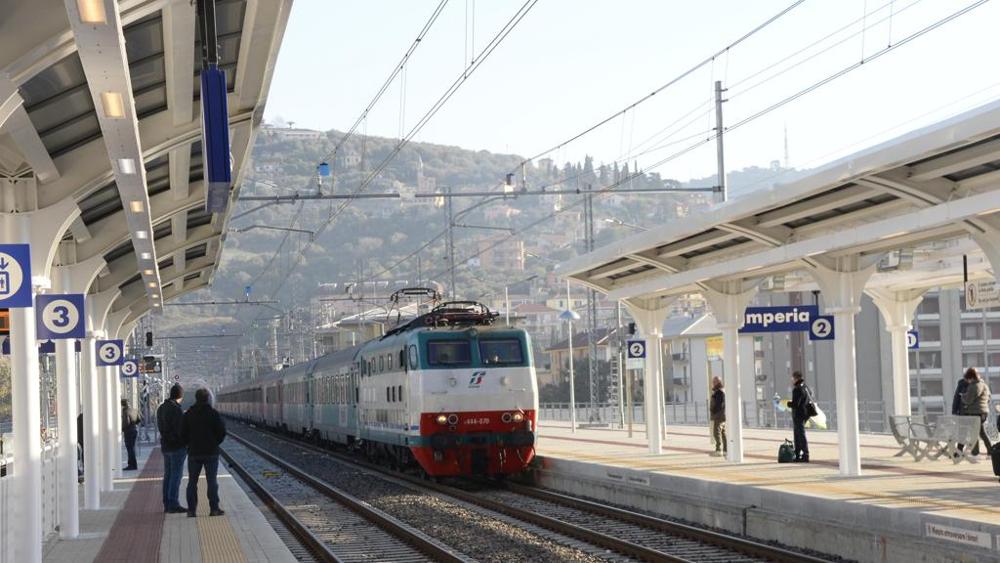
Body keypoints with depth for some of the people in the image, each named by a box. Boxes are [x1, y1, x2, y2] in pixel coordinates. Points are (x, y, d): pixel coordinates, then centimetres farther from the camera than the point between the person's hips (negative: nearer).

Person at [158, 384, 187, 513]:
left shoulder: (161, 409, 10)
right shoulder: (176, 409, -17)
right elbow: (181, 430, -19)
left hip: (165, 446, 8)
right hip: (177, 446, -8)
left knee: (168, 475, 12)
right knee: (176, 475, -5)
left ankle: (167, 504, 14)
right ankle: (173, 504, -6)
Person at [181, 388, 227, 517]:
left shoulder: (188, 414, 1)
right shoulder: (213, 413, -7)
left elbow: (183, 433, 1)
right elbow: (222, 432, -7)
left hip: (194, 453, 2)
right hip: (211, 452, -2)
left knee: (192, 482, 8)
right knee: (212, 481, 1)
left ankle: (191, 510, 5)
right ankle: (214, 509, -1)